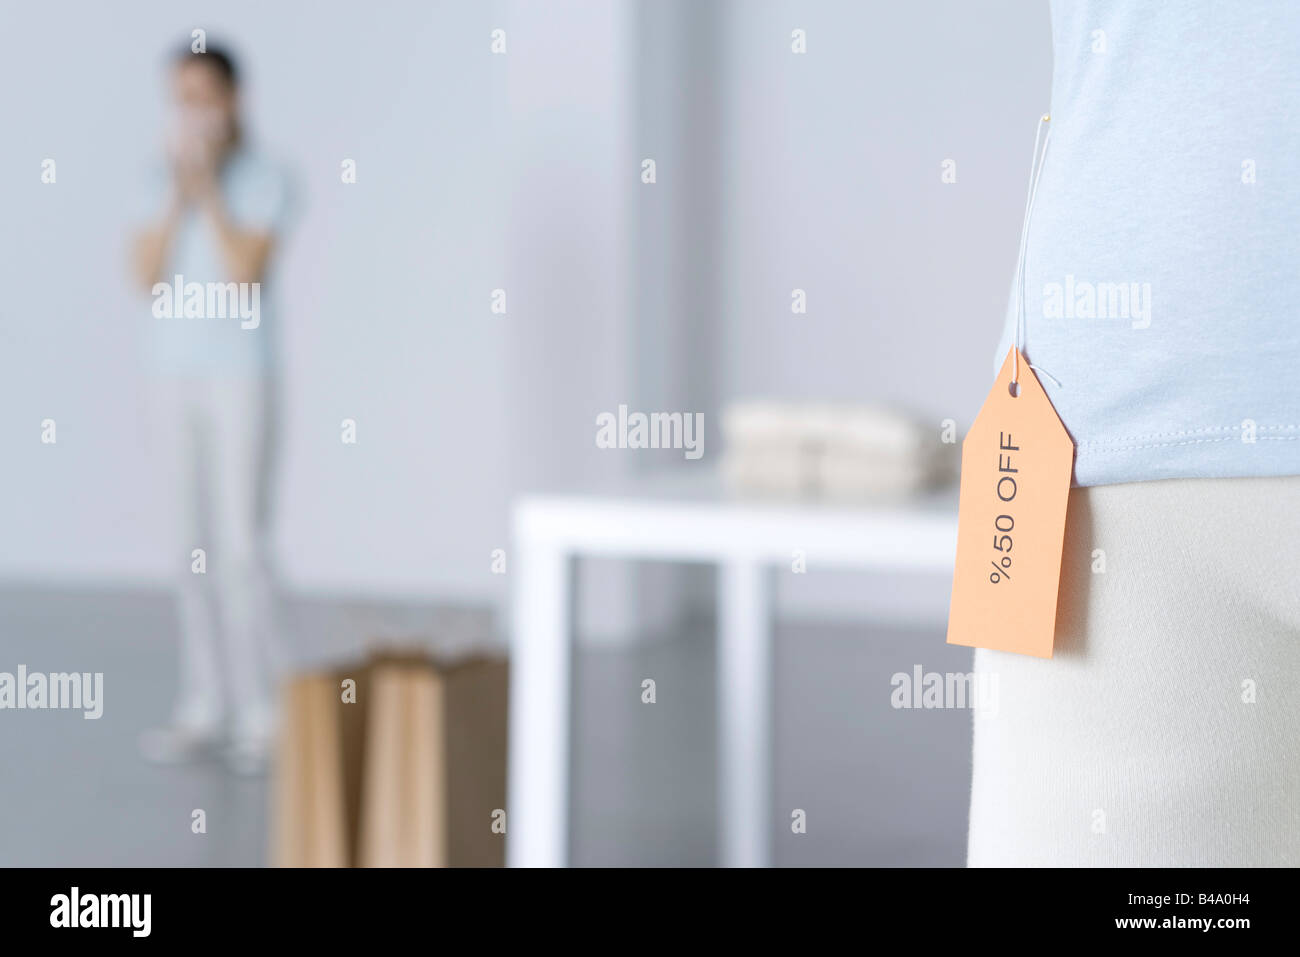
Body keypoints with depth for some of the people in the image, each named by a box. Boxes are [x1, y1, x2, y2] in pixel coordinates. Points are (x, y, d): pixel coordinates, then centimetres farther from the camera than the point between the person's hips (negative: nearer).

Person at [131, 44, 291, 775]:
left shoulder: (263, 180, -3)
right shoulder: (165, 182, 10)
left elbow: (246, 271, -15)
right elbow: (148, 276, 0)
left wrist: (208, 190, -13)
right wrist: (178, 196, -9)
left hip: (239, 376, -5)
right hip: (173, 374, 5)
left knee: (239, 544, -8)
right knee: (191, 546, 5)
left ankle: (260, 715, -2)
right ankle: (204, 708, 10)